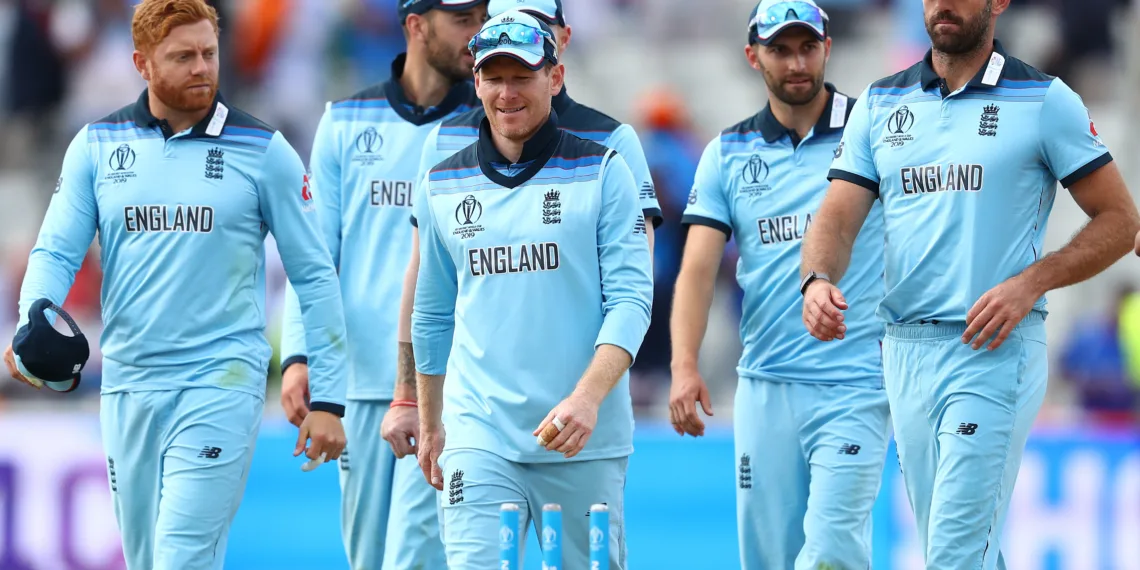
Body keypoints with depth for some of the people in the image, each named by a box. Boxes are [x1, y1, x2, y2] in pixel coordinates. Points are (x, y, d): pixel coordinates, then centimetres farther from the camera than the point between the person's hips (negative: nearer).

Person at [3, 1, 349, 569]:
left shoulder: (262, 151, -1)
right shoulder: (96, 146, 6)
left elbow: (314, 276, 2)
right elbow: (56, 251, 5)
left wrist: (327, 398, -2)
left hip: (221, 382, -4)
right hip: (127, 387, 4)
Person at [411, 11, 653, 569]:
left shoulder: (601, 173, 0)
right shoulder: (441, 186, 10)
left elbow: (630, 298, -6)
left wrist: (588, 397, -20)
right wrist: (429, 424, 22)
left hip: (583, 440, -2)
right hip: (478, 434, 2)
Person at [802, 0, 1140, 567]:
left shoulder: (1044, 101, -1)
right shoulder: (879, 104, 12)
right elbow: (837, 218, 5)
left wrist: (1028, 285, -14)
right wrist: (818, 281, -18)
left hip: (992, 351, -5)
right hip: (905, 350, 5)